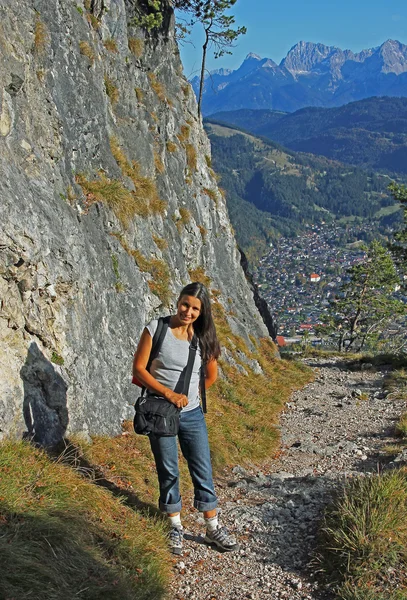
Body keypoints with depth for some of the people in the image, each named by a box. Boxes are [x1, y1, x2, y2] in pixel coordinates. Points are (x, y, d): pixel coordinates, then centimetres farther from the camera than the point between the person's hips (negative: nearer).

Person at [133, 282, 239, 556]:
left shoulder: (203, 337, 0)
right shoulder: (156, 329, -9)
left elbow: (211, 376, 14)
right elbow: (138, 369, -10)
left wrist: (188, 394, 8)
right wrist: (169, 393, -16)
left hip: (192, 414, 3)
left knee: (203, 472, 7)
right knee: (169, 472, 9)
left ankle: (213, 528, 21)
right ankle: (176, 527, 26)